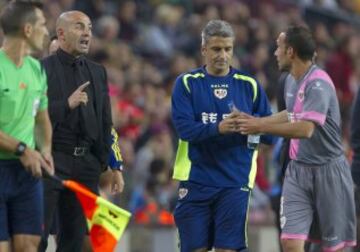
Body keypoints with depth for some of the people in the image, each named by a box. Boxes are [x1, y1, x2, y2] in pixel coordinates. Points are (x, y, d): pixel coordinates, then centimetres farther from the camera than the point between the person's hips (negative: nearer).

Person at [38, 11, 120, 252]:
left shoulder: (98, 72, 16)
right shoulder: (43, 69, -2)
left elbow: (106, 123, 17)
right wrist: (67, 104, -19)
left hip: (87, 162, 6)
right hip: (52, 159, -5)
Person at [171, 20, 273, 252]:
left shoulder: (249, 85, 7)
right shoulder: (187, 83, 4)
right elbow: (184, 128, -10)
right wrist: (218, 128, -26)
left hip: (235, 182, 0)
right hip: (196, 179, 0)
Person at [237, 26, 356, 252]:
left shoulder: (319, 84, -18)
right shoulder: (291, 81, 9)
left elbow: (306, 129, -30)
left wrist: (262, 127, -24)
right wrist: (257, 121, 20)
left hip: (327, 171, -7)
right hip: (298, 169, 7)